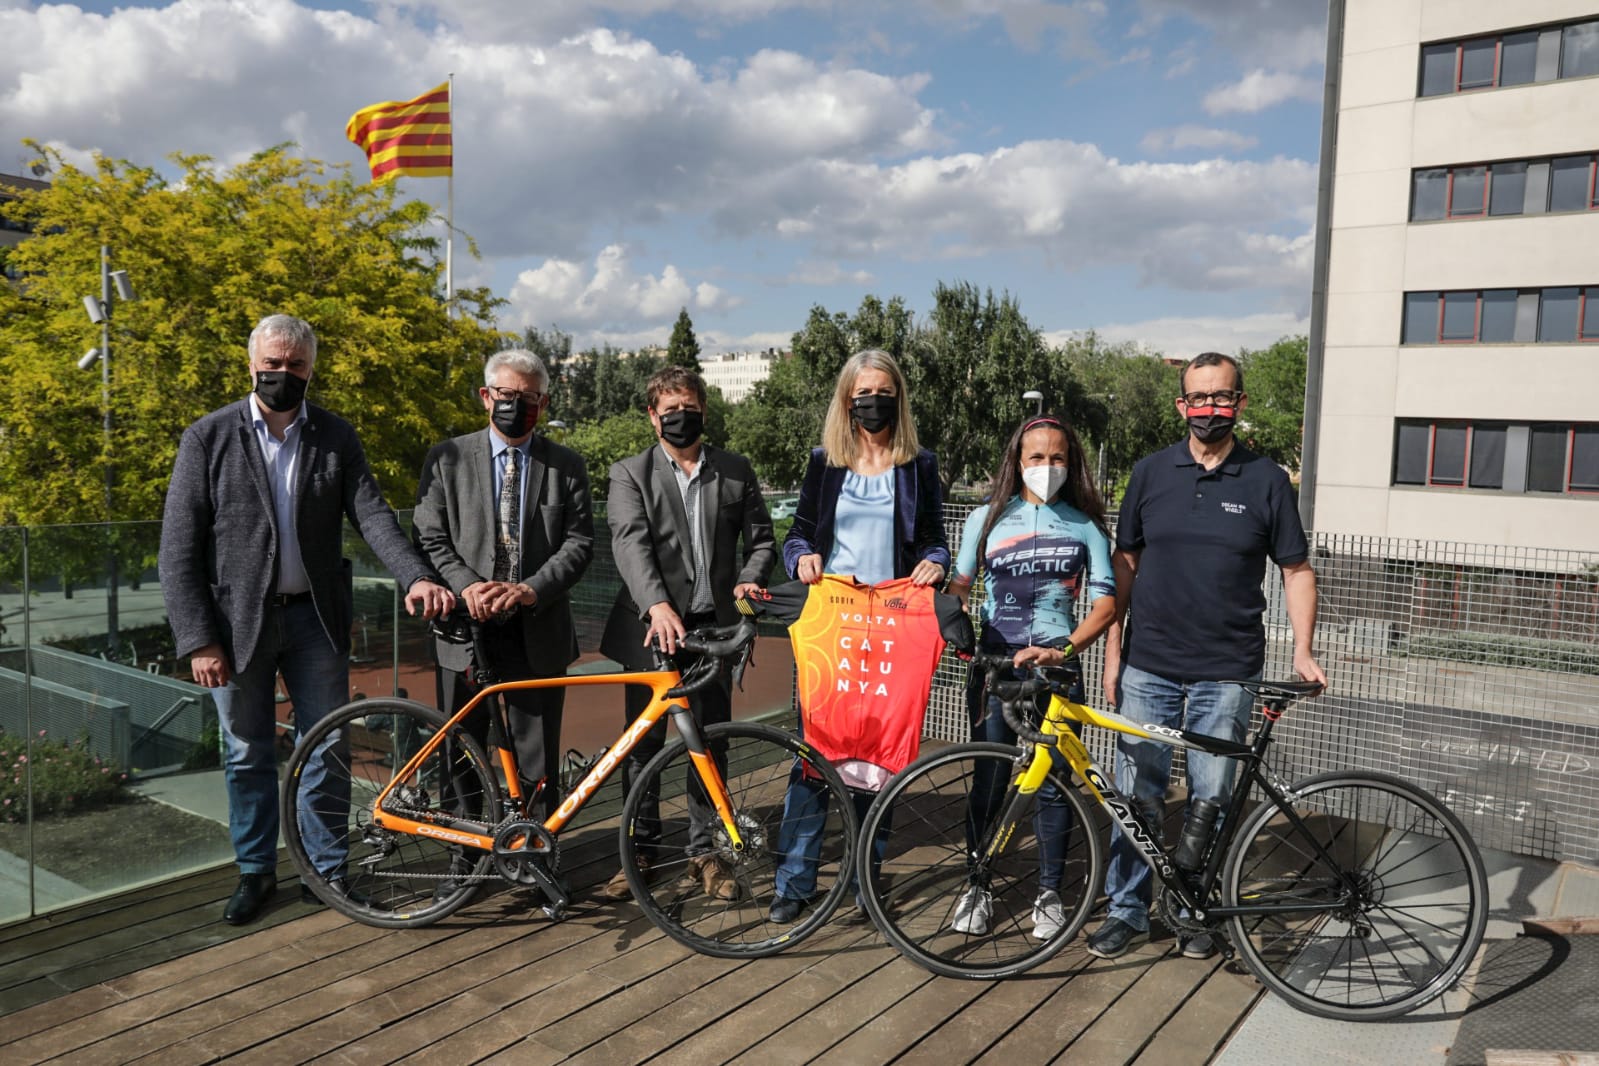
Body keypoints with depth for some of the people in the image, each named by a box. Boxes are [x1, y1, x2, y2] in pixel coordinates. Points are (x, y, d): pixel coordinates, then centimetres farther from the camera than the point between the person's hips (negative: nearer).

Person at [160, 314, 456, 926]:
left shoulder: (335, 438, 3)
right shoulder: (208, 438, -3)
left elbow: (371, 515, -6)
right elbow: (179, 548, -5)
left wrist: (416, 576, -25)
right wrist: (198, 640, -12)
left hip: (315, 617, 1)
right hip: (238, 620, -1)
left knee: (326, 751, 7)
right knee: (247, 757, 11)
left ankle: (329, 869, 23)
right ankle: (255, 872, 28)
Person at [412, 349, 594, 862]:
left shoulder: (566, 466, 6)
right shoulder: (447, 459, 5)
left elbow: (579, 542, -1)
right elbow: (430, 537, 0)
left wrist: (531, 589, -15)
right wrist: (465, 586, -17)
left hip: (538, 632, 0)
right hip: (466, 628, 1)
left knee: (537, 756, 5)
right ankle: (465, 850, 28)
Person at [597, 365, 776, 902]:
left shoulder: (736, 471, 10)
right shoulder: (629, 474, 1)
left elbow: (761, 538, 11)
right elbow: (630, 542, -14)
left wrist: (748, 580, -11)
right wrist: (657, 605, -30)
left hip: (713, 627, 2)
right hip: (652, 628, -2)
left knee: (710, 743, 8)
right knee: (643, 742, 6)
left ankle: (703, 851, 21)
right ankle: (640, 850, 21)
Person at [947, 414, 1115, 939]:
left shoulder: (1085, 526, 4)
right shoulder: (986, 518, 6)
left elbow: (1105, 602, -2)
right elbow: (960, 585, 11)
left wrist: (1063, 650, -16)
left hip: (1055, 667, 0)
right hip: (995, 663, 0)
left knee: (1053, 782, 5)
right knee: (990, 781, 3)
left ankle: (1050, 893, 22)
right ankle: (977, 887, 19)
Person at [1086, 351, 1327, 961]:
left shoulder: (1266, 480, 2)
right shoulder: (1151, 473, 5)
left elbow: (1297, 570, 6)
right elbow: (1124, 564, 8)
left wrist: (1303, 651, -5)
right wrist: (1112, 649, 2)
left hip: (1225, 674, -1)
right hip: (1147, 668, 1)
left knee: (1211, 800, 7)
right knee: (1136, 794, 4)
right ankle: (1128, 910, 18)